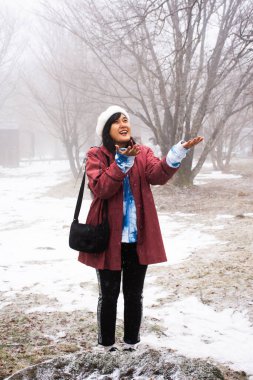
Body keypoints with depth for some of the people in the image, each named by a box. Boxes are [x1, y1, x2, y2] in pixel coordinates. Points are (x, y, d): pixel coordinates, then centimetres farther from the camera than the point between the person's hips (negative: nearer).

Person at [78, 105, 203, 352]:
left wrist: (177, 153, -34)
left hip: (138, 238, 3)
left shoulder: (143, 153, 4)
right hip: (108, 238, -3)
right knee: (109, 295, 8)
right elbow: (100, 187, -20)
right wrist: (122, 162, -31)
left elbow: (158, 175, -16)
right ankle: (106, 347, 24)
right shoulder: (96, 155, -4)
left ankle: (131, 345, 28)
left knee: (134, 295, 13)